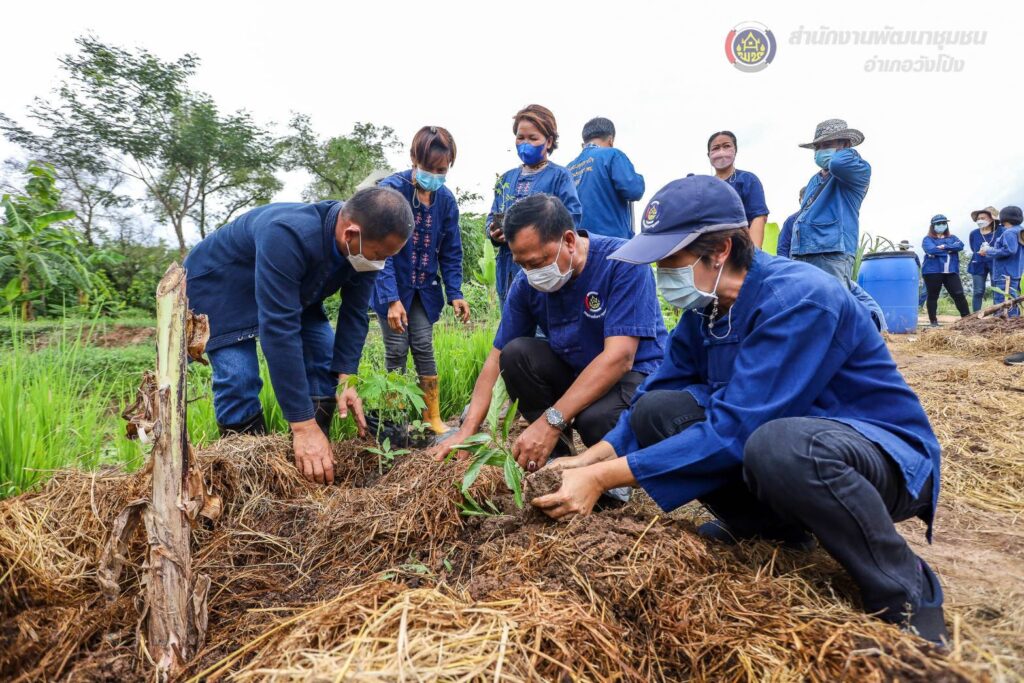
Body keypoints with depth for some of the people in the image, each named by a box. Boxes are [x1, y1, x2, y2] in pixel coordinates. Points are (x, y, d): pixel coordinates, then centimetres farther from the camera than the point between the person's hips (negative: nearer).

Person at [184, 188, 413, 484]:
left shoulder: (363, 245, -22)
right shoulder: (287, 235, -43)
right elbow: (278, 329, -45)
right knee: (239, 380, -18)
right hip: (219, 285, -6)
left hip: (288, 290, 7)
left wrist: (344, 379, -22)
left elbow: (354, 313, -12)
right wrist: (303, 425, -44)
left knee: (325, 354, -2)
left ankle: (317, 457, 7)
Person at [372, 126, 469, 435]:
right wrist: (392, 299, -26)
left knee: (424, 347, 0)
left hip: (424, 287, 3)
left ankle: (433, 418, 10)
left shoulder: (446, 199, -4)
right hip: (393, 285, -3)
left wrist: (455, 293, -5)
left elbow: (451, 251, 4)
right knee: (397, 349, -2)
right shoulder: (391, 189, -18)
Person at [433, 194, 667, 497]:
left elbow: (619, 357, -32)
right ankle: (557, 459, -6)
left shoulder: (623, 262, -25)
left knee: (596, 418, -36)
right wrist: (467, 431, -17)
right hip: (574, 370, 5)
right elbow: (498, 358, -6)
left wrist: (551, 421, -37)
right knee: (516, 353, -20)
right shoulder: (527, 283, -9)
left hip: (636, 373, -5)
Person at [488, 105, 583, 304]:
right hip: (509, 269, 5)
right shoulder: (507, 178, 16)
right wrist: (493, 233, -7)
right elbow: (492, 217, 16)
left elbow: (571, 220, -10)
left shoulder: (559, 177, -1)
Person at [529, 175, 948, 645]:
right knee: (655, 411, -9)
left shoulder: (797, 299, -27)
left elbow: (733, 429, -33)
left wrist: (604, 478, -32)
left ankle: (907, 592, -13)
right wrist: (594, 456, -15)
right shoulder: (704, 308, -2)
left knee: (778, 444, -40)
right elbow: (657, 391, 1)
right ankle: (771, 527, 8)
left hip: (888, 453, -7)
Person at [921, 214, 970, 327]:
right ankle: (933, 321, 8)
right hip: (932, 271, -3)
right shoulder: (928, 239, 5)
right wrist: (950, 250, -6)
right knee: (933, 296, 2)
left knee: (959, 294, -2)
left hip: (951, 272, 3)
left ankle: (967, 317, 4)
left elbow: (960, 245, -2)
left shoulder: (952, 238, 18)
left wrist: (944, 247, -14)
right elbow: (931, 250, -15)